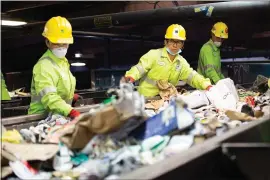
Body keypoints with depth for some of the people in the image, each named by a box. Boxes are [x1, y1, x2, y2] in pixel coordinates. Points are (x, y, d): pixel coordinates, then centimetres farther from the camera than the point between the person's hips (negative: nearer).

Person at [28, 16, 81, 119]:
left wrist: (71, 96, 17)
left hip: (60, 116, 8)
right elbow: (49, 97, -30)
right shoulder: (44, 66, -17)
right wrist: (70, 111, -41)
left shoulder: (63, 61, 12)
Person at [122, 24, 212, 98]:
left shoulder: (182, 62, 10)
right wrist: (130, 76, -33)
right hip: (146, 97, -4)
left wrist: (207, 85, -9)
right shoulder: (154, 54, -6)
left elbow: (193, 77, 7)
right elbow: (140, 68, -12)